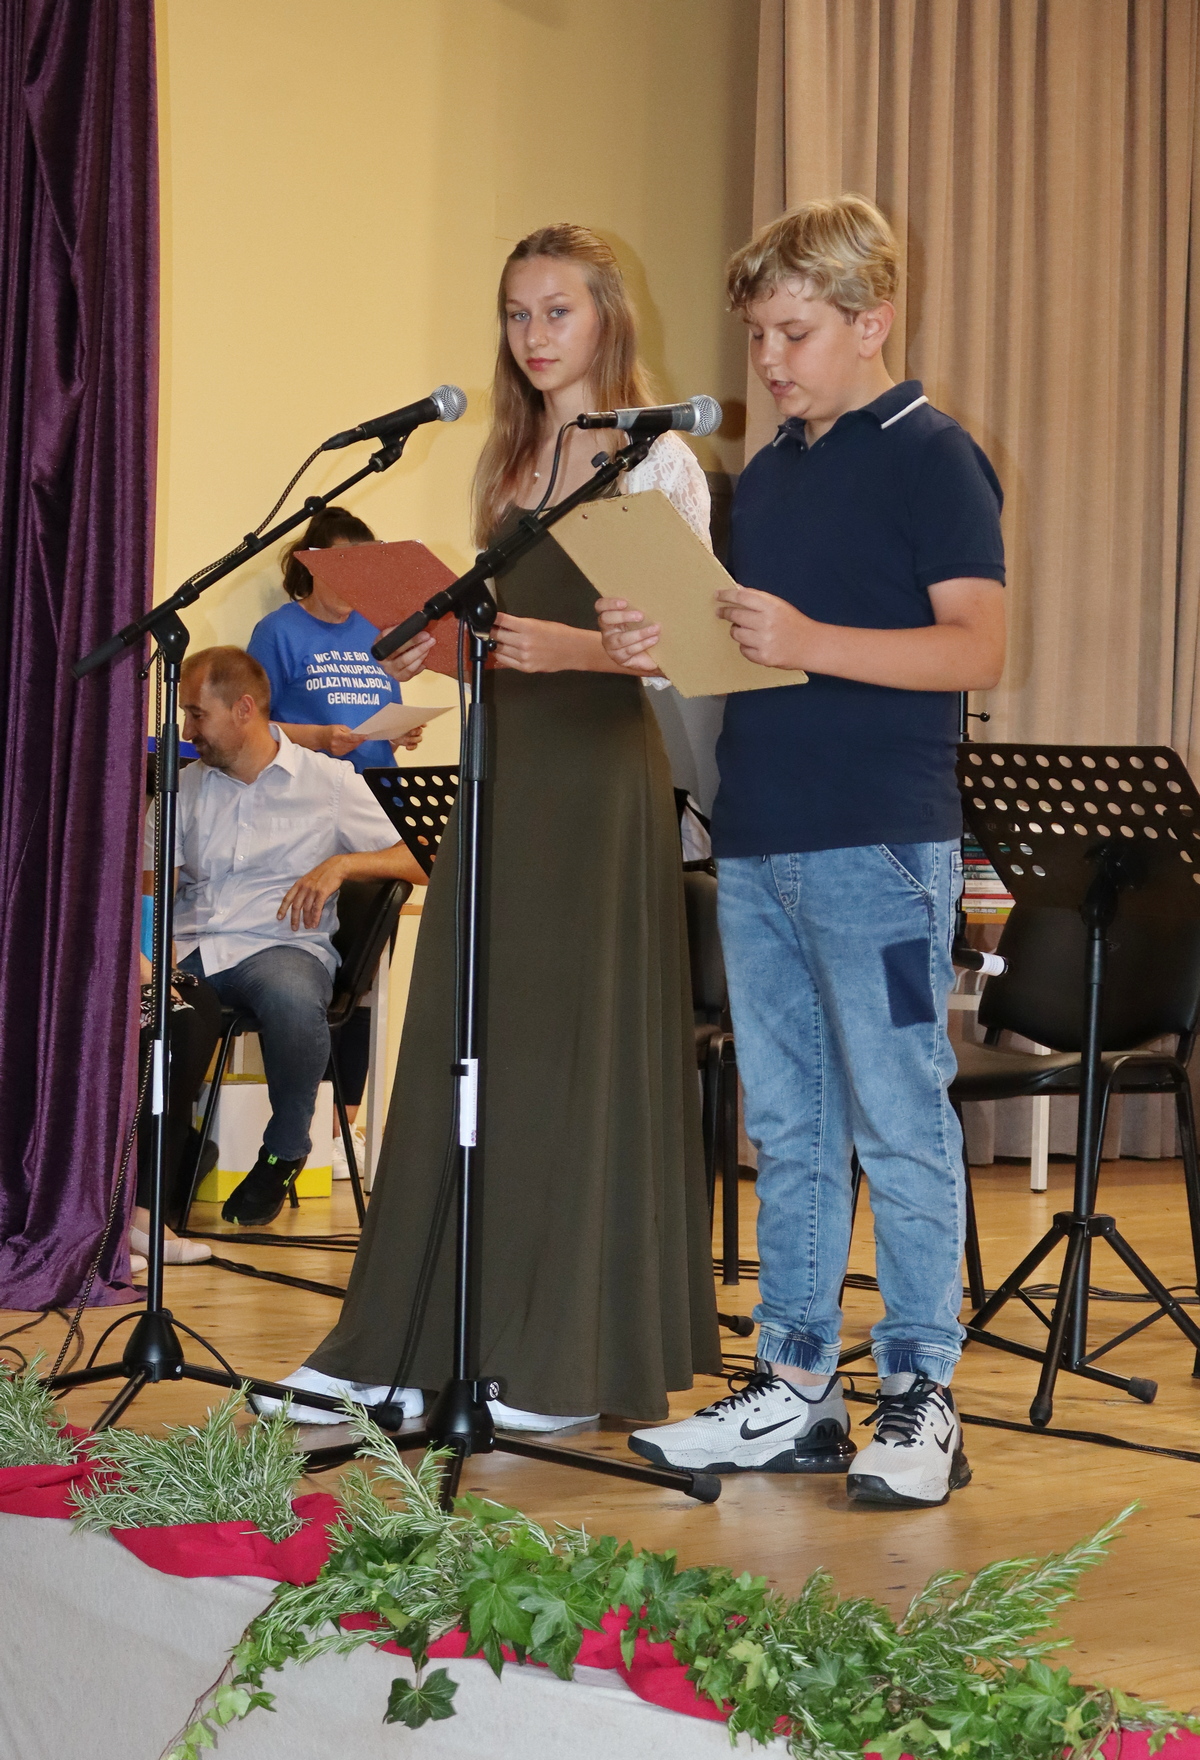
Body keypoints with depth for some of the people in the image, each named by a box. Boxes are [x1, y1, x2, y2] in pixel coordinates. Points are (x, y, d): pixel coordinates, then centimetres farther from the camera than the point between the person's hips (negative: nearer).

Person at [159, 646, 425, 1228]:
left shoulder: (328, 781, 8)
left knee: (292, 998, -40)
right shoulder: (186, 786, 19)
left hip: (280, 945, -3)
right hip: (190, 946, 3)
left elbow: (417, 861, 4)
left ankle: (283, 1154, -12)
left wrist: (341, 863, -14)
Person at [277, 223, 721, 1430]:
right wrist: (430, 650, 1)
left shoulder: (655, 460, -4)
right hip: (502, 761, 7)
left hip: (598, 765, -7)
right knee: (463, 1045, 5)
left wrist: (576, 648, -25)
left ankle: (575, 1360, 3)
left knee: (580, 1049, -4)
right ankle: (415, 1340, 10)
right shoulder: (508, 463, 17)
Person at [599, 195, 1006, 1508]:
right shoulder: (764, 474, 18)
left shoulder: (931, 457, -5)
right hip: (757, 842, 8)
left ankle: (919, 1402, 3)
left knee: (899, 1125, -4)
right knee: (786, 1128, 11)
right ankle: (792, 1390, 18)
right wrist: (660, 648, 1)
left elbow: (976, 647, -14)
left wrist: (810, 642, -24)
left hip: (880, 846, -8)